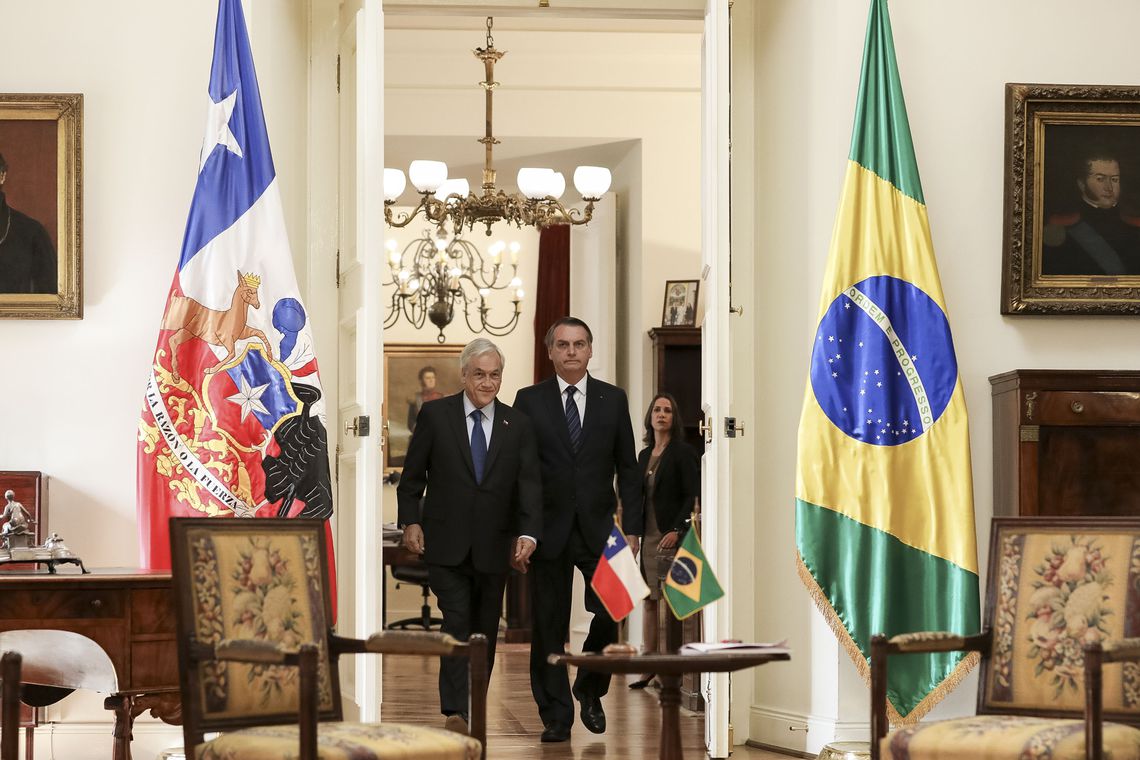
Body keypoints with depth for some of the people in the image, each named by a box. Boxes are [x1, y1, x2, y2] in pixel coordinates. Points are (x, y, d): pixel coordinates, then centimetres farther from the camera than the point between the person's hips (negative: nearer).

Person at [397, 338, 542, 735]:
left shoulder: (518, 425, 4)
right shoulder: (435, 415, 0)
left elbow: (530, 485, -4)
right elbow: (412, 475, 6)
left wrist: (528, 534, -18)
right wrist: (411, 521, -5)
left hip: (493, 548, 3)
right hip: (447, 545, -3)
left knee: (485, 632, 10)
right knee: (458, 623, -13)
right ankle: (455, 711, -18)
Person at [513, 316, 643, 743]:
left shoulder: (613, 400, 7)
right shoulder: (529, 401, 3)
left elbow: (627, 468, 8)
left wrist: (631, 528, 1)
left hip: (598, 528, 1)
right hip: (549, 528, 0)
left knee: (610, 611, -13)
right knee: (549, 627, 2)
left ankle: (589, 690, 12)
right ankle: (556, 715, 12)